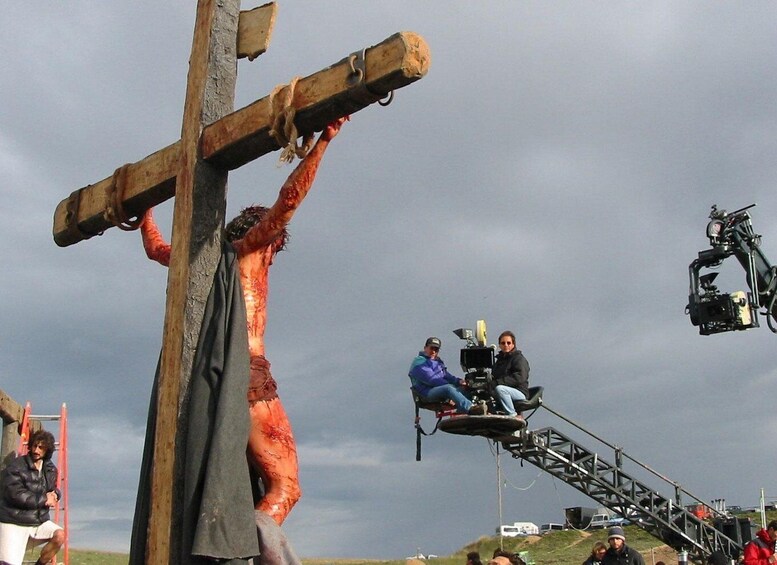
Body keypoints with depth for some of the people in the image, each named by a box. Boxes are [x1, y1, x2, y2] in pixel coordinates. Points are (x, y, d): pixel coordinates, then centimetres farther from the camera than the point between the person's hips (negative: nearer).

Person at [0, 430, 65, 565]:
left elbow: (54, 487, 22)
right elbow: (16, 495, -22)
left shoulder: (50, 469, 6)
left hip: (39, 521, 6)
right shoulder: (15, 467, -13)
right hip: (14, 523, -5)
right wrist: (44, 499, -16)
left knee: (60, 535, -18)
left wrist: (55, 494, -4)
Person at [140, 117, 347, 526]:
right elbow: (289, 198, -5)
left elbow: (155, 247, 43)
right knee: (284, 486, -11)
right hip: (248, 374, -7)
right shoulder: (248, 248, 9)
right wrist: (322, 142, -4)